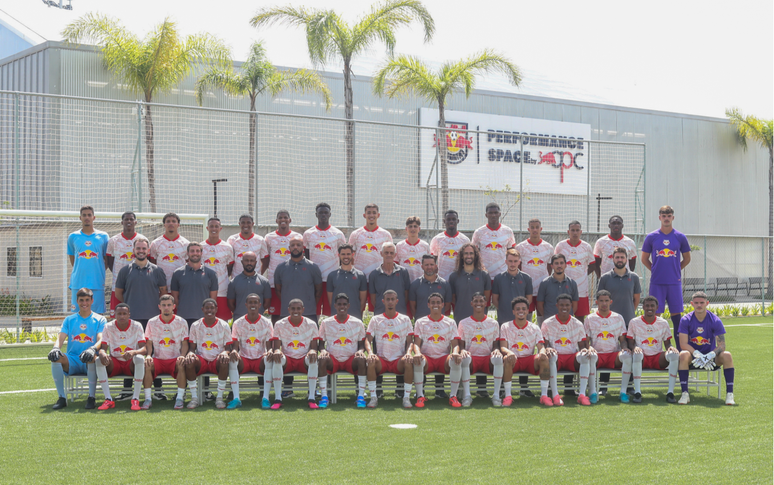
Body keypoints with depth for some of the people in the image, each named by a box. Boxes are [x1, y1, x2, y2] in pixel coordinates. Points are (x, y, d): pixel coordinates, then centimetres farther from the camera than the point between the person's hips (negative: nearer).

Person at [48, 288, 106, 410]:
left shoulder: (99, 320, 9)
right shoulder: (69, 320, 16)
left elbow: (101, 340, -6)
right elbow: (61, 338, 4)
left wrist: (93, 349, -30)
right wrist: (56, 348, -21)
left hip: (88, 363, -3)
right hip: (72, 362, 3)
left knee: (91, 357, -38)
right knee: (55, 357, -28)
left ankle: (92, 397, -25)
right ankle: (61, 397, -20)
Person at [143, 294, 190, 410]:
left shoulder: (181, 322, 4)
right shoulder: (152, 322, 6)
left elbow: (184, 342, 4)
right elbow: (149, 342, 6)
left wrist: (182, 355, -16)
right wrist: (148, 355, -14)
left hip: (175, 359, -1)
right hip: (158, 359, 1)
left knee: (181, 364, -35)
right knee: (147, 365, -31)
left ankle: (180, 398, -29)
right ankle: (148, 399, -26)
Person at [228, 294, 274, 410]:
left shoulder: (266, 323, 3)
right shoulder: (238, 323, 4)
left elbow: (269, 346, -1)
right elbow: (235, 346, -1)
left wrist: (269, 352, -26)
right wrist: (234, 351, -26)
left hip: (260, 359, 0)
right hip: (244, 359, 1)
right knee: (232, 360, -32)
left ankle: (265, 398, -36)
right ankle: (236, 399, -35)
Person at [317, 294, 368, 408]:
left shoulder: (357, 323, 7)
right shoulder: (326, 323, 6)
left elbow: (362, 343, 9)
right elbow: (321, 343, 7)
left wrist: (360, 350, -15)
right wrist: (323, 350, -17)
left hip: (351, 360, 0)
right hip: (333, 360, 0)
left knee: (362, 359, -34)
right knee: (321, 359, -33)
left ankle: (361, 396, -28)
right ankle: (324, 396, -29)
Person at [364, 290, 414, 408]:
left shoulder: (405, 319, 11)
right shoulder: (375, 320, 10)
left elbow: (410, 341, 6)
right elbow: (368, 340, 3)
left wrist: (408, 353, -16)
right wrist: (370, 353, -19)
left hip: (399, 360, 0)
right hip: (381, 360, 0)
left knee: (409, 362, -35)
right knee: (370, 362, -34)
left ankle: (406, 397, -23)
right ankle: (373, 397, -23)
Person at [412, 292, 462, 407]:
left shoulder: (450, 323, 13)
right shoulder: (420, 322, 10)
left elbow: (455, 344, 5)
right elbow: (416, 343, 2)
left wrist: (456, 353, -20)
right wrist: (418, 353, -23)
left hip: (444, 357, 1)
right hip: (427, 357, -1)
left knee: (456, 361, -33)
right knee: (417, 361, -36)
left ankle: (453, 397, -25)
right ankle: (420, 396, -27)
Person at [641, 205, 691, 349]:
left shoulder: (680, 237, 4)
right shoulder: (651, 237, 2)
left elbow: (687, 259, 15)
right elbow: (644, 259, 11)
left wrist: (675, 270, 8)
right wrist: (657, 270, 5)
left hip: (674, 283, 1)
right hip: (657, 283, -1)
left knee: (676, 315, 4)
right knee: (655, 315, -1)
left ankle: (680, 349, 10)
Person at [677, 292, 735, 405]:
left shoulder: (715, 320, -7)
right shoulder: (686, 320, -7)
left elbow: (721, 345, -11)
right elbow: (683, 344, -13)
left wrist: (709, 356, -29)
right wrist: (698, 355, -27)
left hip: (711, 357, 1)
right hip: (693, 357, -1)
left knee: (727, 356, -28)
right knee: (683, 355, -34)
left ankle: (729, 394, -25)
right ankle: (684, 393, -30)